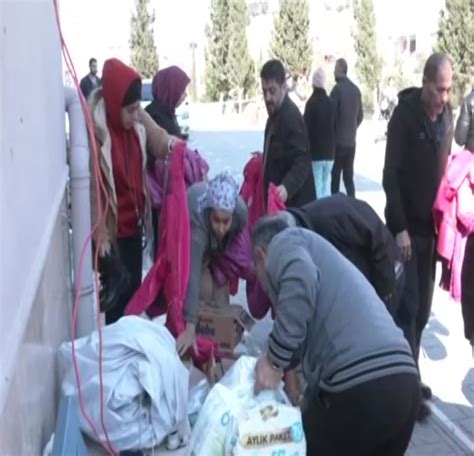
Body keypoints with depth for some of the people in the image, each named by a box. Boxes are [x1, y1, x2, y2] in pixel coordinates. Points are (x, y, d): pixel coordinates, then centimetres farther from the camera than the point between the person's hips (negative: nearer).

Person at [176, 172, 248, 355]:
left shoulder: (240, 211, -40)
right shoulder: (198, 219, -50)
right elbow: (192, 276, -55)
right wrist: (190, 327, -60)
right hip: (193, 238, -3)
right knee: (204, 287, -17)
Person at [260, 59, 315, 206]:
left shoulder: (291, 116, -18)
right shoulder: (275, 115, 14)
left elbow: (302, 161, -26)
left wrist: (287, 187, -39)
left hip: (293, 204, -10)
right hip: (278, 202, 10)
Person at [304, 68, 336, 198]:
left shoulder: (311, 102, -11)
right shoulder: (331, 103, 6)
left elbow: (307, 128, -10)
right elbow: (335, 127, 13)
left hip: (315, 153, -6)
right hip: (329, 153, 6)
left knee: (316, 187, -4)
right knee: (326, 186, 11)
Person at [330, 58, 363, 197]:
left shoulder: (337, 89, -12)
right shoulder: (356, 89, 8)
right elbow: (360, 115, 15)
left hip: (338, 140, -6)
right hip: (351, 141, 6)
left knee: (335, 177, 0)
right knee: (349, 177, 10)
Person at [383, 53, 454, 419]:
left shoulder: (446, 114, 7)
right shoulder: (405, 114, -12)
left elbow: (444, 166, 12)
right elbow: (391, 174, -14)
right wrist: (399, 227, -18)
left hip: (431, 225, 6)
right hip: (407, 226, -6)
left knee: (422, 308, 10)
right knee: (407, 306, -3)